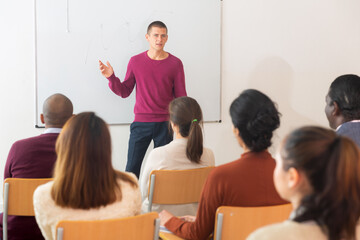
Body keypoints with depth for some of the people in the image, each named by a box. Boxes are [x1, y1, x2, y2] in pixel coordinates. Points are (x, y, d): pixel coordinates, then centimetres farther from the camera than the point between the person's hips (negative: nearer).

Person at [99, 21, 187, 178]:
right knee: (132, 168, -1)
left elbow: (181, 97, 5)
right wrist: (111, 77, -8)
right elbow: (124, 92, 9)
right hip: (141, 123, 0)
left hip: (164, 124, 0)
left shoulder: (175, 63, 2)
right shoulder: (136, 61, 4)